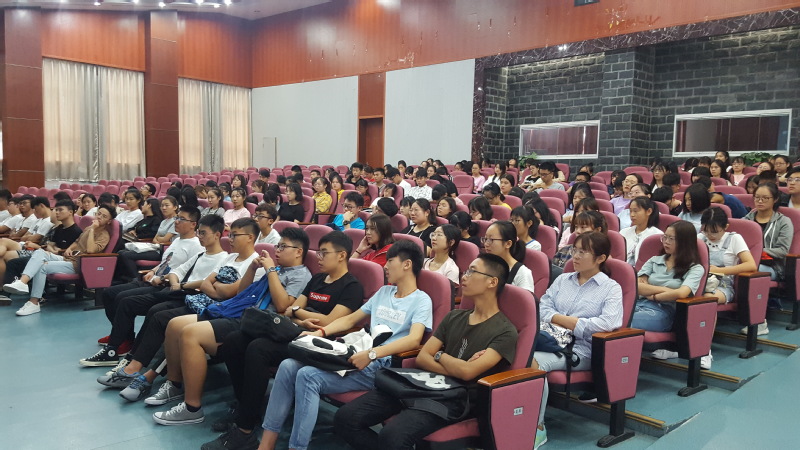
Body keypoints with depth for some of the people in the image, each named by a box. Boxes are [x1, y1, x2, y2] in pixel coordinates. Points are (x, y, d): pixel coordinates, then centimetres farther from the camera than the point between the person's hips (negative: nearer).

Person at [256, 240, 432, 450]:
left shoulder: (421, 300, -4)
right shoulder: (384, 292, 21)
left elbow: (414, 339, -20)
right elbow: (351, 319, 24)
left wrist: (371, 354, -30)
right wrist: (320, 332, 9)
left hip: (381, 366, -7)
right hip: (358, 356, 8)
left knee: (308, 376, -26)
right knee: (289, 366, -11)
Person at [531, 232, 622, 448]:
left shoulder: (611, 288, 4)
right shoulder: (562, 279, 20)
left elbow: (608, 323, -13)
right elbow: (543, 308, 10)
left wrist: (563, 321, -9)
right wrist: (574, 322, -7)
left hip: (580, 350, -4)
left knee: (534, 361, -33)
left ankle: (537, 427, -18)